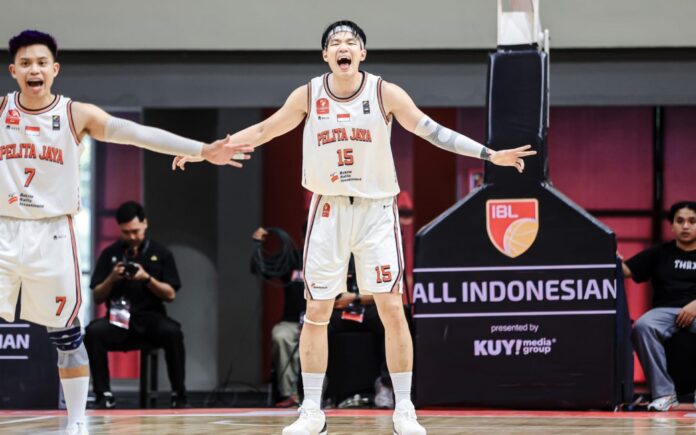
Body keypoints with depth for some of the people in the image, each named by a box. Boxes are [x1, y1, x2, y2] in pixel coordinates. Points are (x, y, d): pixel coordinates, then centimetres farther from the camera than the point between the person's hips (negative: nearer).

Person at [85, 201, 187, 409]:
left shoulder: (161, 253, 8)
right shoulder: (110, 254, 9)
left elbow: (171, 294, 3)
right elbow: (97, 297, 8)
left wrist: (147, 278, -13)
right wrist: (112, 278, -11)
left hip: (151, 318, -1)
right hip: (118, 319, 1)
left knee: (173, 333, -34)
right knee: (93, 331, -31)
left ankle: (178, 395, -20)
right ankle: (104, 395, -23)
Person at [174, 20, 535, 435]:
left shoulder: (386, 93, -7)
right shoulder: (308, 96, -2)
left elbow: (432, 131, -4)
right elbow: (263, 130, 9)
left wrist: (491, 154, -10)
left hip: (376, 210, -1)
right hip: (329, 211, 1)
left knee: (392, 308, -6)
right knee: (317, 312, 0)